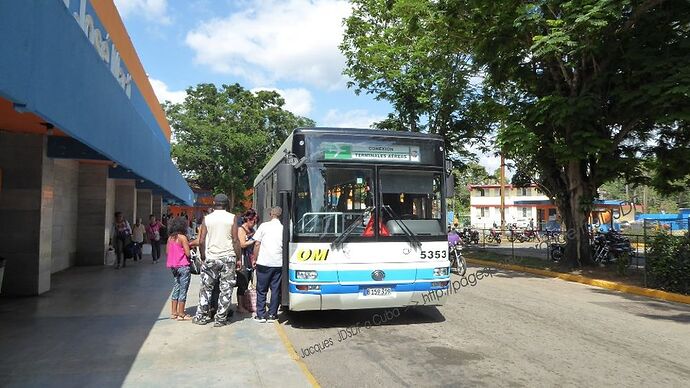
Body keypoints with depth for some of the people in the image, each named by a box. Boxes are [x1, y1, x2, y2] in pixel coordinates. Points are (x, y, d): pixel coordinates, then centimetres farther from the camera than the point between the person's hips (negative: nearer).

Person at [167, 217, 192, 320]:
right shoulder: (182, 237, -14)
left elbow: (167, 251, 12)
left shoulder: (170, 238, 6)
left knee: (176, 288, 17)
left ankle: (173, 312, 21)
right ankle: (181, 314, 6)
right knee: (183, 290, 1)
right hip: (183, 266, -7)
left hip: (173, 266, 7)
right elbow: (188, 253, -17)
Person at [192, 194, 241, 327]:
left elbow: (201, 240, 0)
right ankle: (221, 318, 7)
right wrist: (239, 258, 1)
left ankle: (201, 316, 18)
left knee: (206, 288, 13)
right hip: (228, 257, -1)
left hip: (211, 258, 2)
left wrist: (204, 255, 14)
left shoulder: (207, 218, 1)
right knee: (226, 289, 5)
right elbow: (235, 240, -6)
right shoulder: (232, 218, -3)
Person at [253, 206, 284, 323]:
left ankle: (261, 315, 10)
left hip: (264, 262, -2)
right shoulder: (283, 228, 4)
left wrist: (255, 259, 8)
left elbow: (257, 244, -1)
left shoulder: (264, 226, -2)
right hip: (278, 263, 2)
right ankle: (272, 315, 11)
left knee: (261, 290, 8)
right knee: (275, 290, 9)